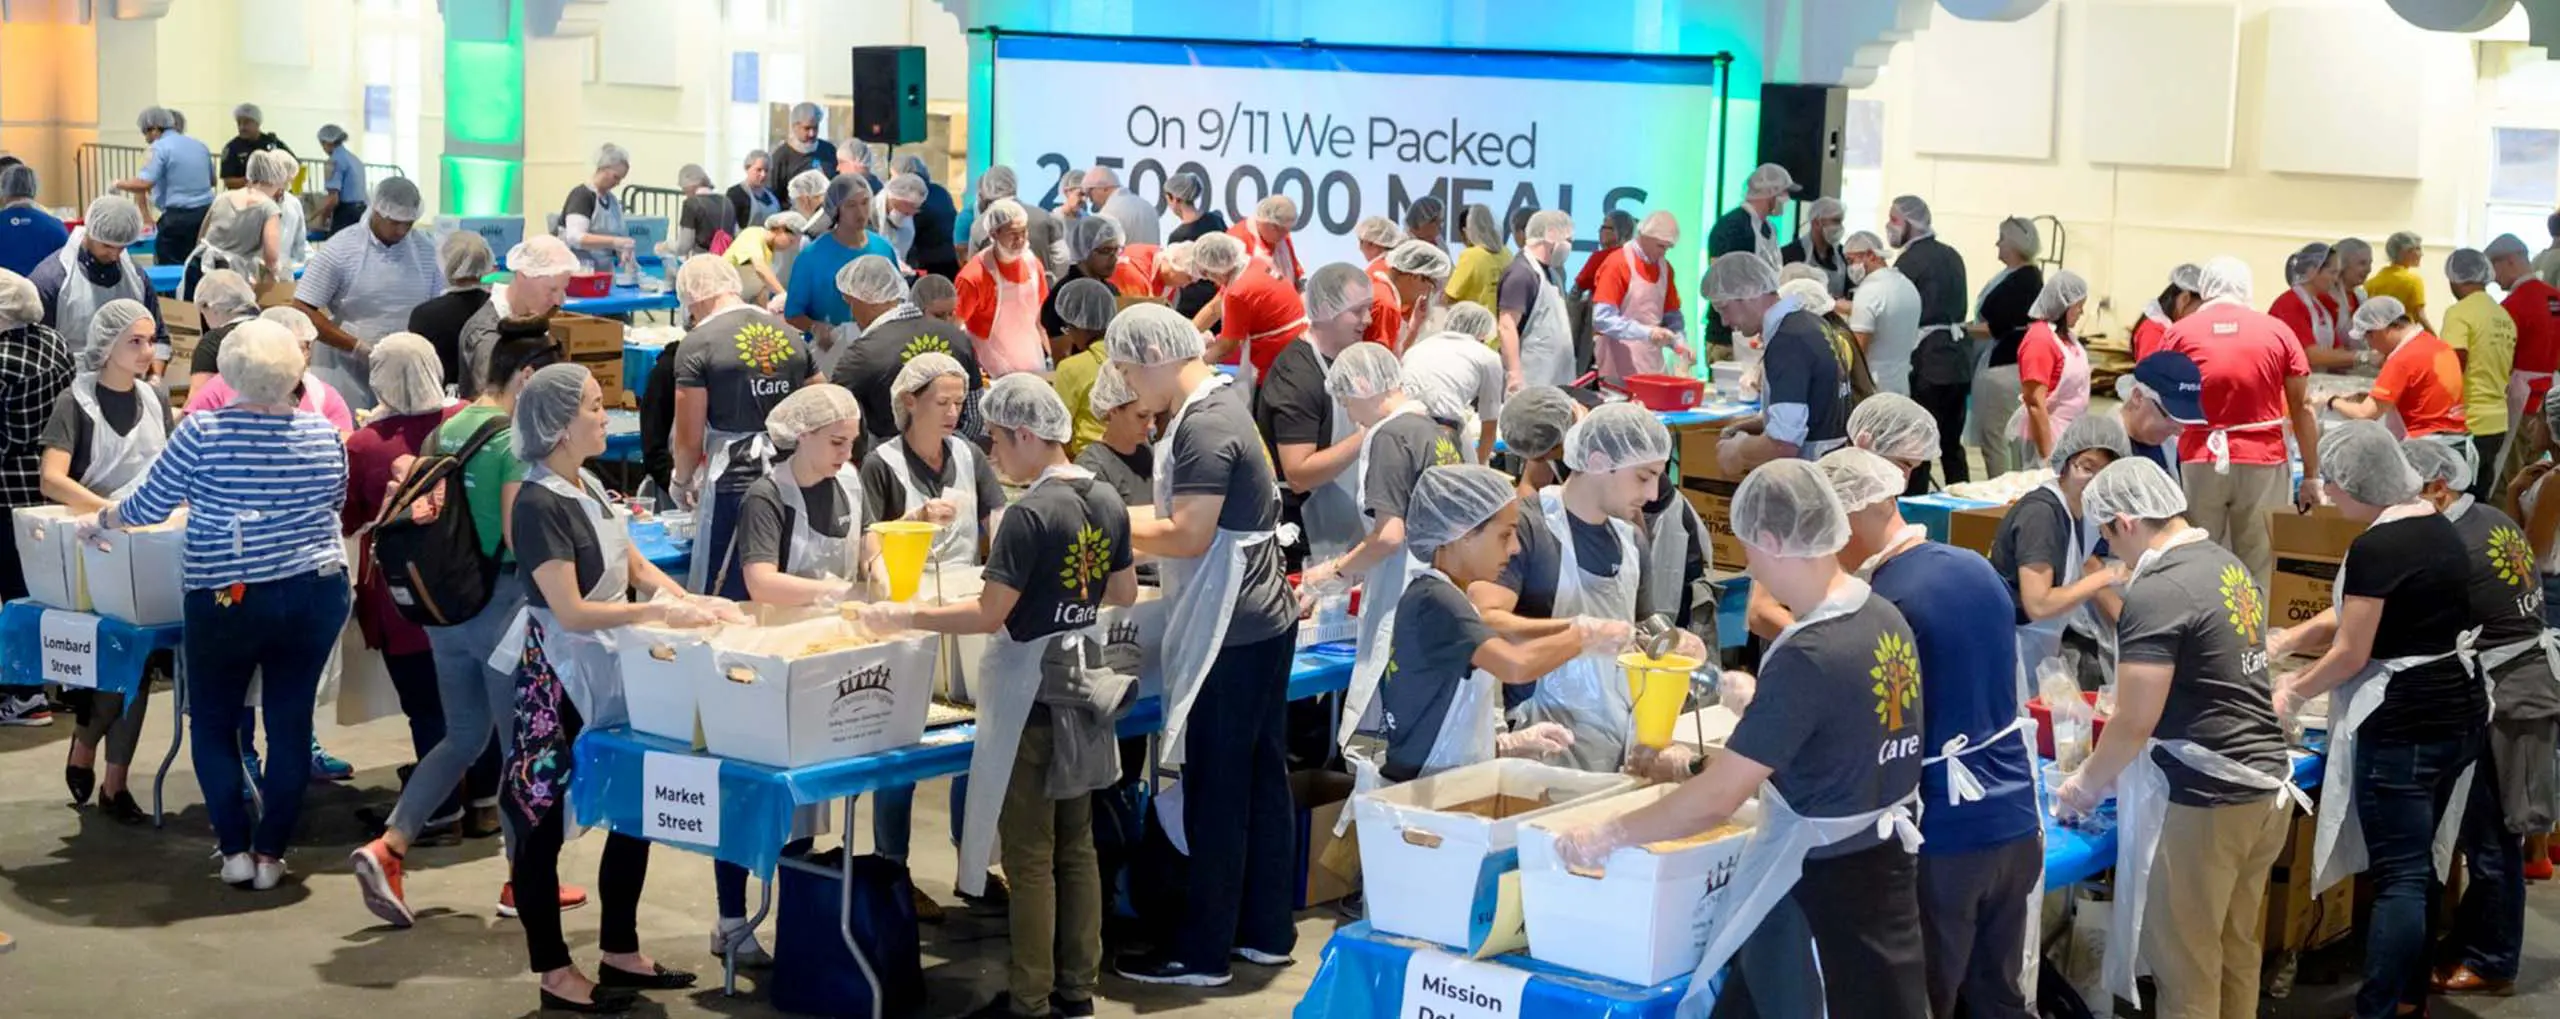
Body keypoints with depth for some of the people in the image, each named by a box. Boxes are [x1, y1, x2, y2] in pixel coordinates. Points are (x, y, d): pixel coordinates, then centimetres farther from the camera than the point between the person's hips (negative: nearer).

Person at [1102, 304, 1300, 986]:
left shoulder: (1203, 426, -18)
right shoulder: (1218, 406, 13)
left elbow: (1188, 535, -21)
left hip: (1229, 634, -10)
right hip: (1260, 621, 10)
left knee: (1214, 793, -2)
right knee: (1259, 781, 14)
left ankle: (1203, 953, 6)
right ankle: (1265, 931, 23)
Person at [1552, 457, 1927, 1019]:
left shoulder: (1806, 658, -25)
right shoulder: (1885, 619, 1)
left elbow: (1715, 800, -25)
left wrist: (1605, 836, -14)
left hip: (1828, 881, -8)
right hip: (1889, 860, 9)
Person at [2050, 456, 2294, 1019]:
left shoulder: (2155, 592, -17)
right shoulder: (2229, 565, 10)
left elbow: (2135, 722, -16)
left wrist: (2087, 782, 2)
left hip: (2203, 802, -9)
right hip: (2265, 786, 9)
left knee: (2186, 968, 2)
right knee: (2236, 952, 18)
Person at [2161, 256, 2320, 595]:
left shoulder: (2181, 332, 2)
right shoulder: (2278, 331, 3)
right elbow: (2301, 407, 5)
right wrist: (2311, 475, 9)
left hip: (2200, 462, 0)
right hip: (2262, 463, 0)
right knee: (2257, 572, 4)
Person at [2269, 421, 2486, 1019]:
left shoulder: (2375, 548, -18)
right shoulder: (2441, 529, 10)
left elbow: (2351, 653, -13)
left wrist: (2294, 692, 3)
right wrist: (2281, 644, 15)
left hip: (2401, 726, -9)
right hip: (2459, 715, 9)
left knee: (2398, 875, -6)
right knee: (2417, 865, 18)